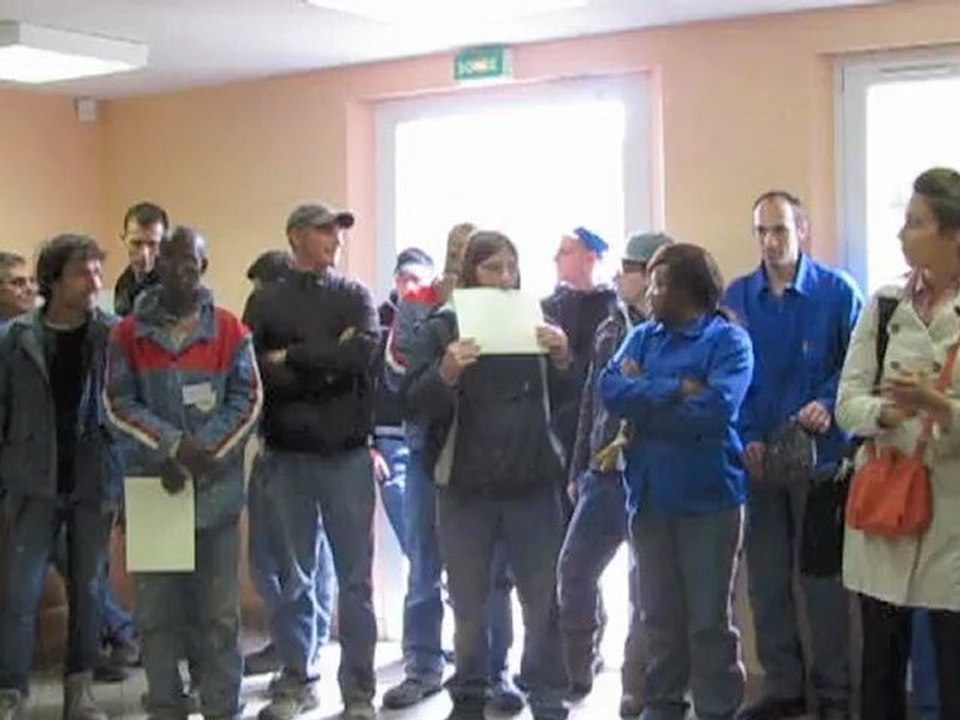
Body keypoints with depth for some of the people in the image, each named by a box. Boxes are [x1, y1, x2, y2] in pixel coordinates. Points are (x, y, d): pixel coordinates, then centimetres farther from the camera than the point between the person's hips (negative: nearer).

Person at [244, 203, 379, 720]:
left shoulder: (355, 296, 7)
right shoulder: (266, 303, 5)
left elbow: (364, 354, -12)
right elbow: (256, 373, -8)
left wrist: (293, 358, -10)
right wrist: (328, 363, -13)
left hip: (348, 454, 0)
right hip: (287, 455, 0)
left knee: (354, 578, 3)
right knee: (293, 576, 9)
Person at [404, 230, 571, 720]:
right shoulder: (444, 326, 1)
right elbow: (415, 405, -7)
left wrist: (563, 361, -14)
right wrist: (445, 372, -25)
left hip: (533, 483, 1)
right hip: (466, 486, -1)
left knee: (543, 599, 4)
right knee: (469, 602, 8)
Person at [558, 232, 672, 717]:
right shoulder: (610, 329, 13)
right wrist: (579, 469, 16)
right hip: (602, 474, 7)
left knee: (645, 587, 3)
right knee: (573, 570, 8)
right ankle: (575, 672, 24)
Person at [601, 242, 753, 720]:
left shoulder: (728, 340, -6)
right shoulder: (642, 337, 11)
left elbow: (714, 409, -21)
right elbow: (611, 390, -5)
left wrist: (644, 397, -10)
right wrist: (677, 389, -15)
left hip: (708, 494, -5)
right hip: (649, 493, 5)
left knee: (709, 618, 3)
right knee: (659, 613, 14)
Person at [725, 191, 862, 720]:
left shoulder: (836, 291, -3)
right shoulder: (736, 297, 5)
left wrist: (828, 405, -19)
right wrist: (747, 438, -4)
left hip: (818, 454, -3)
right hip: (757, 456, 3)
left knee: (822, 577, 3)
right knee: (766, 578, 8)